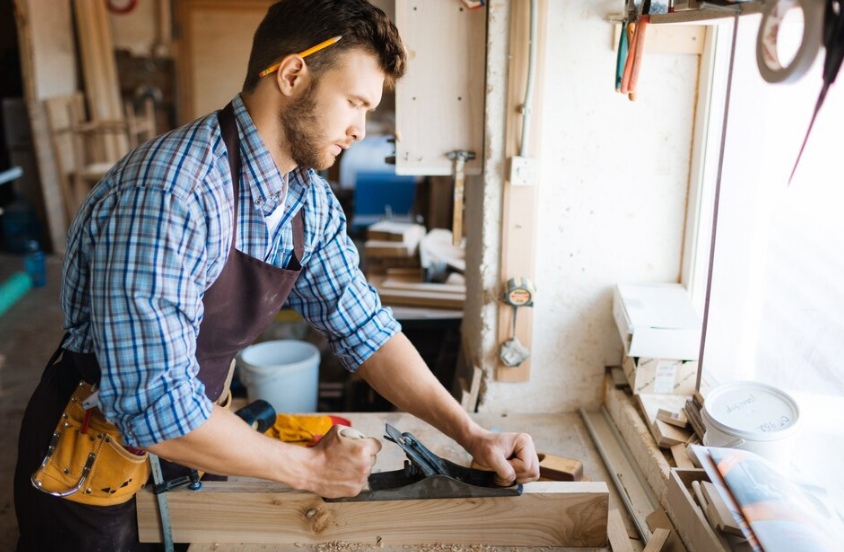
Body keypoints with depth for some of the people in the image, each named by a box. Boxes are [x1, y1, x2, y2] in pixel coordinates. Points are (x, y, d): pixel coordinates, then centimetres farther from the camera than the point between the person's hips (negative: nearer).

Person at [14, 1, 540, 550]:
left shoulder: (311, 201, -7)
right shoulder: (168, 192, -33)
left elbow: (365, 329, -3)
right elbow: (155, 406, -35)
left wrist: (471, 433, -12)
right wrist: (309, 468, -23)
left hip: (184, 440, 7)